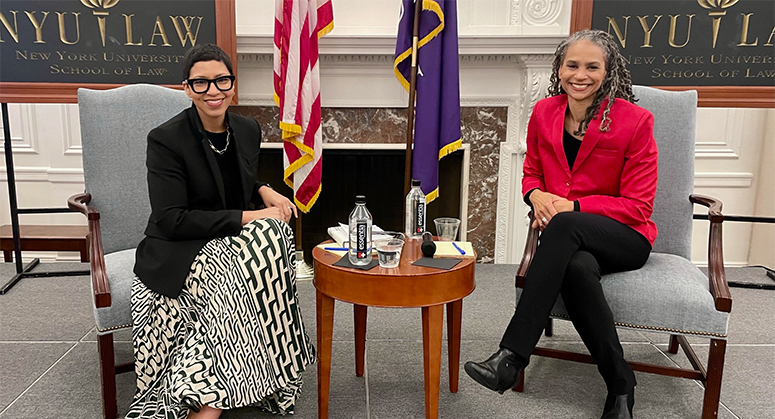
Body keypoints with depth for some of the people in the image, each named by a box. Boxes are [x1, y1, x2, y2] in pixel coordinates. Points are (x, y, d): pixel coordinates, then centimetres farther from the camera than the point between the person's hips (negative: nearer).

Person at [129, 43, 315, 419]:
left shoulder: (248, 130, 6)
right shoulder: (166, 140, -12)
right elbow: (171, 221, -18)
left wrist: (265, 192, -4)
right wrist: (246, 217, -21)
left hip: (231, 246, 6)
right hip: (179, 256, -6)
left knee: (273, 230, -27)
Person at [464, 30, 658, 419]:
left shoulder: (635, 120, -7)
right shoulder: (544, 113, 5)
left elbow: (637, 206, -7)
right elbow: (532, 173, 18)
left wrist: (573, 206, -19)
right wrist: (536, 195, -8)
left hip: (625, 238, -3)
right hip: (567, 240, 3)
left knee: (564, 225, -37)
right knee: (577, 268, -37)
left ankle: (511, 357, -37)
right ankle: (620, 386, -21)